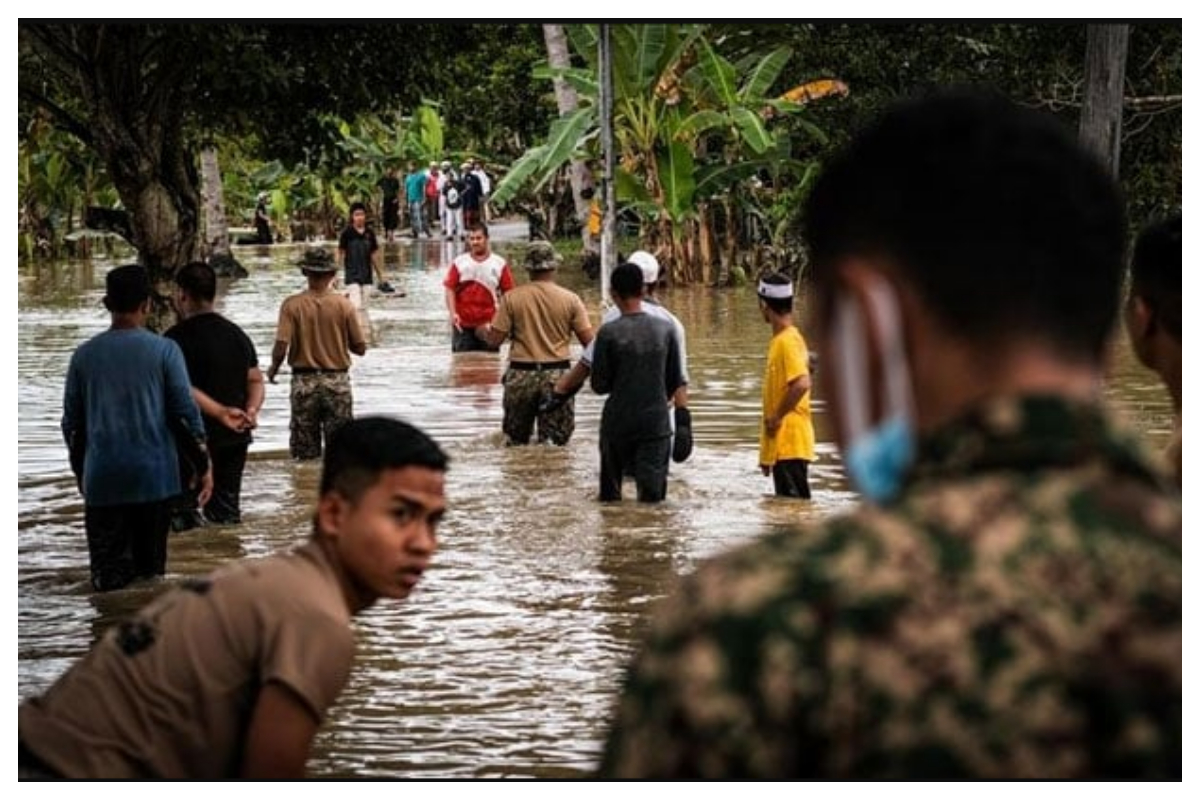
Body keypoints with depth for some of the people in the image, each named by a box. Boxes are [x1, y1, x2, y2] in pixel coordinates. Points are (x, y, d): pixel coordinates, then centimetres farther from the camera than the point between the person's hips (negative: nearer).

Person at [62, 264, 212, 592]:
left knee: (108, 576, -1)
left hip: (102, 479, 1)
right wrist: (203, 466, 6)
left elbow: (72, 423, 10)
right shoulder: (164, 351, -3)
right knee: (151, 569, 8)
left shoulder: (84, 355, 4)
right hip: (154, 475, -1)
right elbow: (185, 413, -4)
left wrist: (81, 473, 23)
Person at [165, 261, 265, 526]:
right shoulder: (237, 335, 13)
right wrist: (251, 411, -7)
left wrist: (221, 412, -24)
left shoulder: (177, 338, -10)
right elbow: (256, 381, 9)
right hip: (235, 440, 7)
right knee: (226, 511, 12)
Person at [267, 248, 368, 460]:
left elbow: (281, 346, -14)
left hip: (304, 381, 0)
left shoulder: (292, 305, -8)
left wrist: (273, 368, 7)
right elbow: (360, 348, -2)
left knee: (305, 454, 7)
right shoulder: (343, 305, -6)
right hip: (337, 380, 0)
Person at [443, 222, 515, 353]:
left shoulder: (499, 264, 2)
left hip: (488, 325, 0)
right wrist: (453, 313, -14)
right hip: (463, 325, 0)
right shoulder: (459, 263, 2)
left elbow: (508, 292, 2)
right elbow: (450, 289, -1)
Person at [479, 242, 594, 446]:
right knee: (556, 444, 3)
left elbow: (495, 340, -4)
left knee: (515, 443, 14)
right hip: (557, 375, 0)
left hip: (521, 374, 0)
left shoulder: (511, 298, -5)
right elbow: (588, 341, -5)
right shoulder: (570, 299, -4)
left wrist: (483, 330, 18)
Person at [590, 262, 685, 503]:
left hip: (618, 422, -1)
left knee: (610, 496, 11)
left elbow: (599, 385, -6)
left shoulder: (609, 333, -10)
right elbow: (675, 381, 5)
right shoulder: (665, 329, -2)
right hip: (656, 423, 1)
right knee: (652, 493, 1)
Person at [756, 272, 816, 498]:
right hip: (780, 445, 10)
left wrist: (777, 417, -18)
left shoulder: (787, 341, -15)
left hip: (789, 444, -10)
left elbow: (802, 384, -30)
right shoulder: (781, 339, 14)